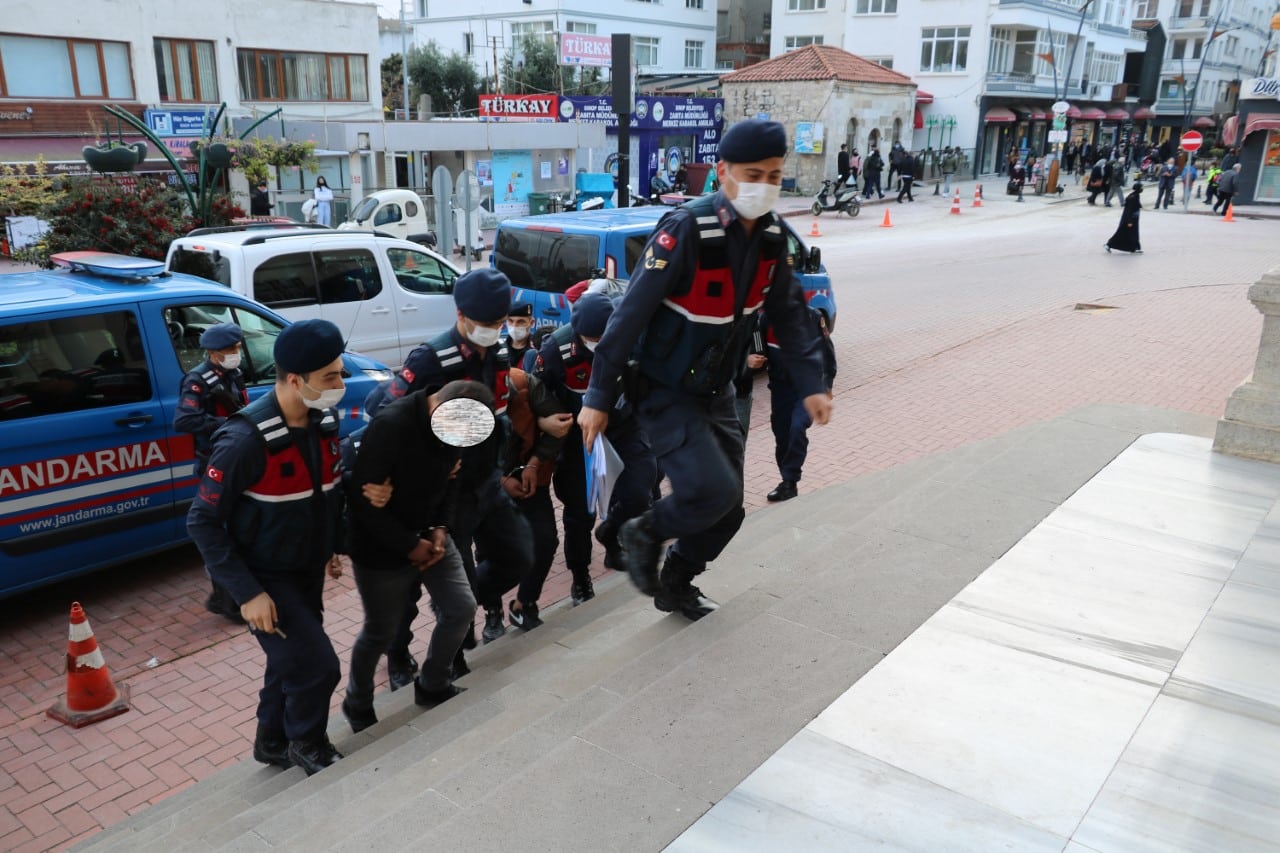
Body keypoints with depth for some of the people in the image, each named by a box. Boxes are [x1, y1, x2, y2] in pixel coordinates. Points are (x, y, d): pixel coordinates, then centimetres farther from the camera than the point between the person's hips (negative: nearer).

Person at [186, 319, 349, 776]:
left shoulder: (325, 420, -6)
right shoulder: (246, 439, -28)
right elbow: (202, 522, -21)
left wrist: (332, 546, 12)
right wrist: (247, 593, -23)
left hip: (308, 571, 7)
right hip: (266, 579, -7)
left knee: (292, 662, 19)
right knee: (317, 666, -7)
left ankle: (273, 742, 42)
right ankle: (308, 744, 21)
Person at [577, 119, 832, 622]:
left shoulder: (771, 235, -4)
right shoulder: (685, 230, -25)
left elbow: (787, 314, 7)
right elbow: (629, 316, -23)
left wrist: (811, 385, 0)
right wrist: (598, 398, -21)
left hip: (715, 392, 7)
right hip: (664, 393, -7)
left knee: (727, 509, 11)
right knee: (714, 491, -20)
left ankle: (676, 585, 35)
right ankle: (645, 534, 11)